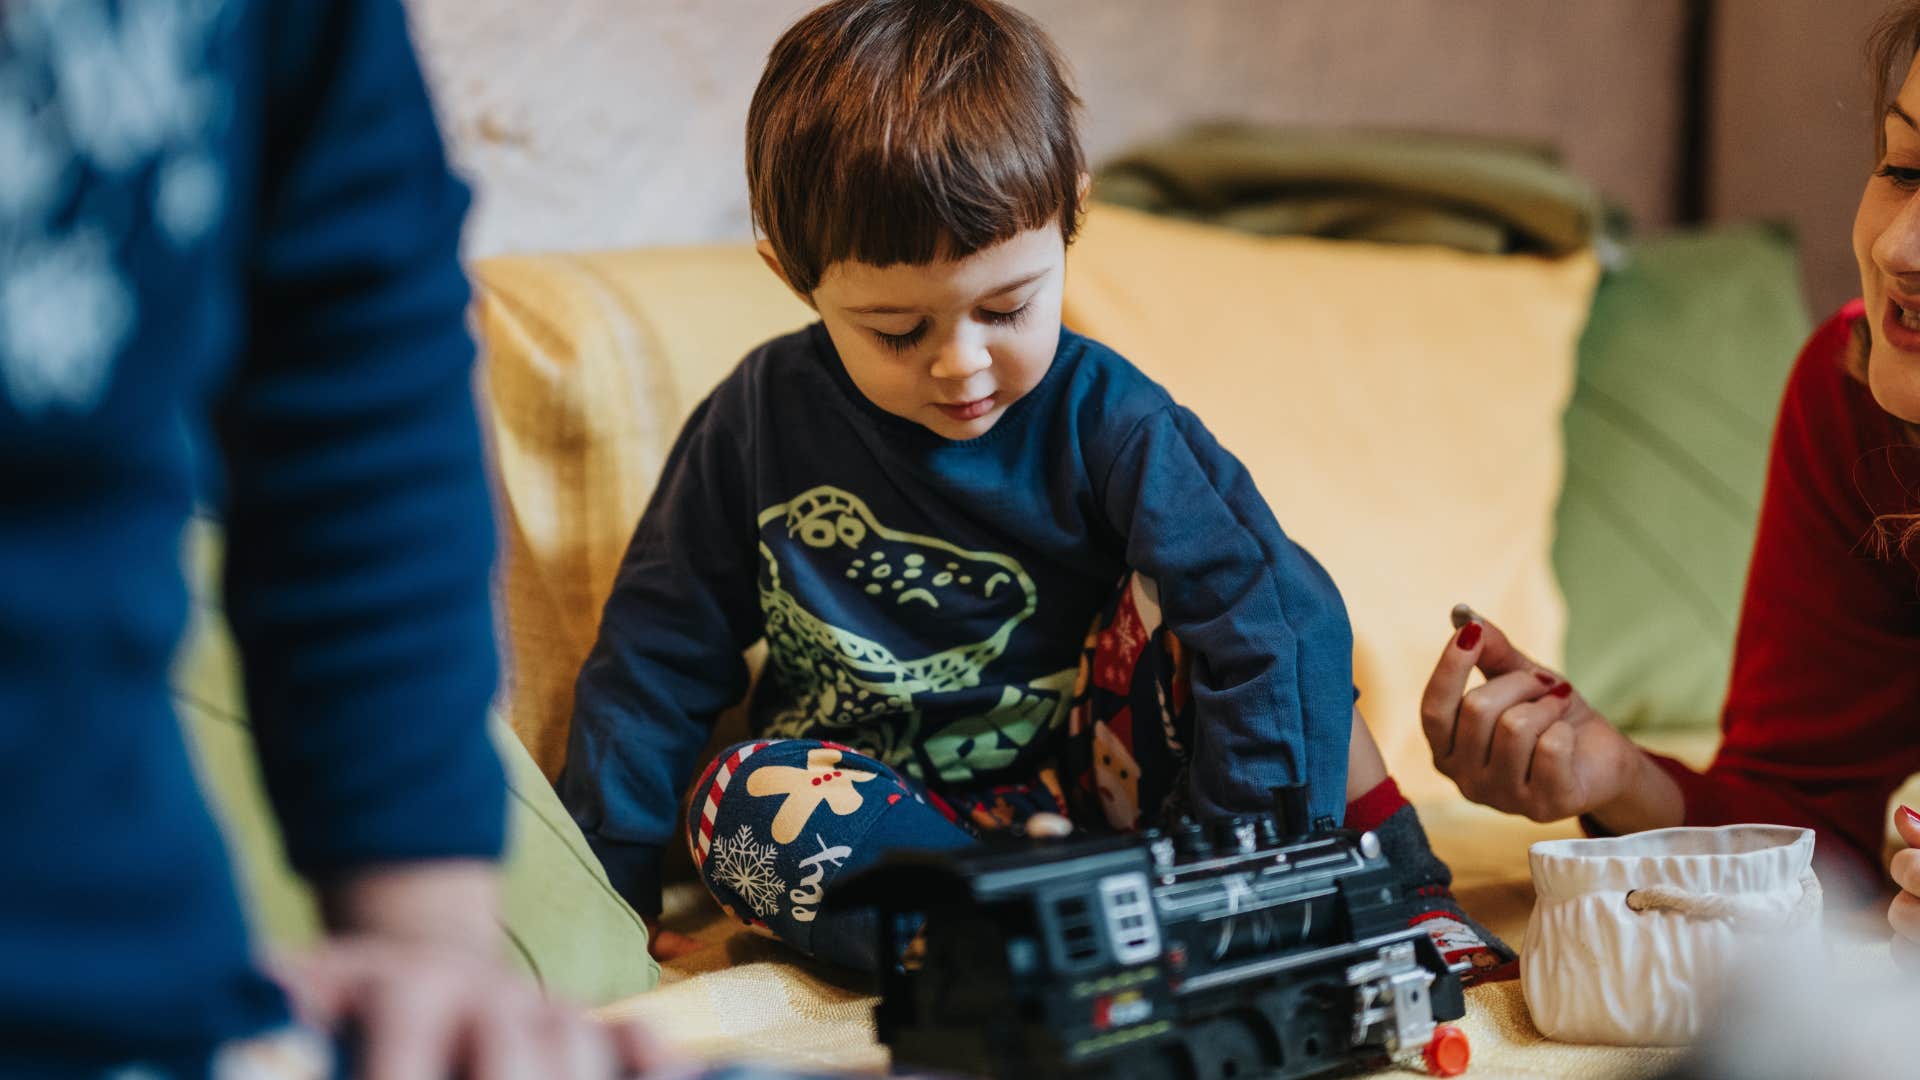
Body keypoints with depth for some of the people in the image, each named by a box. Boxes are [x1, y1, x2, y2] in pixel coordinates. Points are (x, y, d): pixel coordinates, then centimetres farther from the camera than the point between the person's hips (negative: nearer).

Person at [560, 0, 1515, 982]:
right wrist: (604, 900, 0)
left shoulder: (1106, 422, -12)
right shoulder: (758, 423, -6)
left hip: (1088, 788, -1)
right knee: (746, 801, -32)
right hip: (884, 811, 1)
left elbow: (1273, 624, -22)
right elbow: (656, 652, 2)